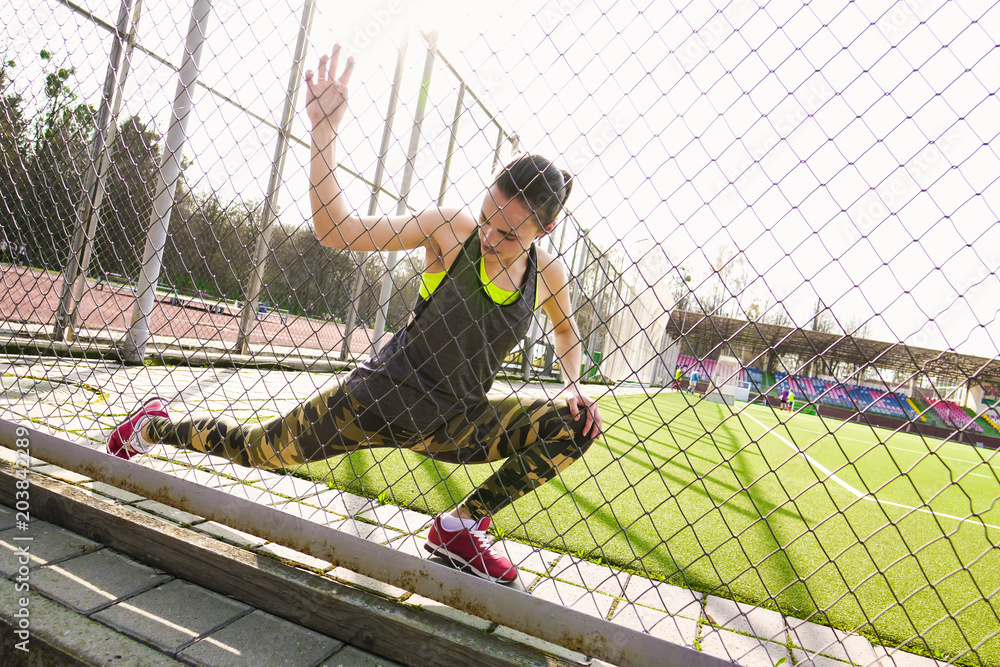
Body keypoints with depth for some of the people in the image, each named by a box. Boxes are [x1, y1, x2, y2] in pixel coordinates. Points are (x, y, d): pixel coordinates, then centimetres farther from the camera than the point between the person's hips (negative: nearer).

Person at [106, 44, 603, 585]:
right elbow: (336, 230, -21)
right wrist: (325, 130, -28)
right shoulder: (452, 230, -17)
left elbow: (566, 328, 16)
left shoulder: (548, 275, -7)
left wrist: (572, 383, 0)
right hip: (383, 397, -3)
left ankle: (459, 529, -2)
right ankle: (154, 427, 41)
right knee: (256, 451, 9)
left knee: (574, 426, -13)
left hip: (451, 426, 3)